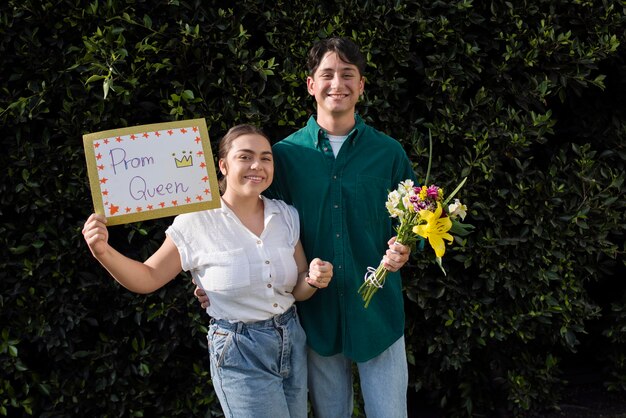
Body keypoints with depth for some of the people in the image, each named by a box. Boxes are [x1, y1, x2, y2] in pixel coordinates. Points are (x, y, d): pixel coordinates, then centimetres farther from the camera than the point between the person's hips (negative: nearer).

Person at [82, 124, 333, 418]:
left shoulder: (287, 216, 0)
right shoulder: (196, 222, -12)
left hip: (293, 342, 5)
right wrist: (104, 252, -22)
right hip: (239, 351, -5)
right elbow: (148, 278, -5)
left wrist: (313, 280, -15)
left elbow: (297, 290, 8)